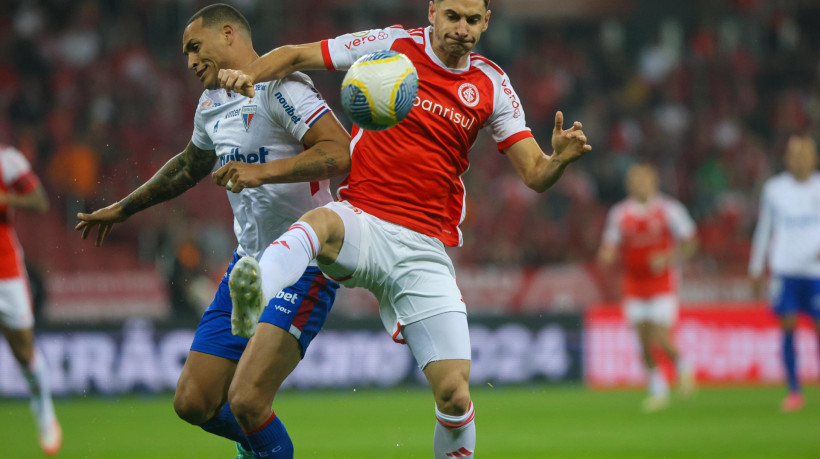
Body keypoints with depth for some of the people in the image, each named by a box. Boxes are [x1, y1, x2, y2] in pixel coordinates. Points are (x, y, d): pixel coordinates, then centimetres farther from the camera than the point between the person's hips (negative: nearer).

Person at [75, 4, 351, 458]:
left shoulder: (279, 87, -14)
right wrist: (123, 208, 45)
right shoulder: (212, 103, 14)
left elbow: (340, 152, -27)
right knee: (193, 403, 4)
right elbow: (189, 165, 35)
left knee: (246, 403, -21)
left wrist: (263, 171, -35)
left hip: (304, 265, -8)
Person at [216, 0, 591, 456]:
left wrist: (560, 158, -16)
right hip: (362, 219, -2)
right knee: (320, 223, -40)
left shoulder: (491, 85, 9)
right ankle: (255, 297, -68)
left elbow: (534, 174, 7)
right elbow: (294, 56, 9)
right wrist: (248, 74, -11)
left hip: (424, 248, 2)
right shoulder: (392, 46, 3)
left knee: (455, 394, -10)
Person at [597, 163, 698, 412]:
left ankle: (682, 366, 18)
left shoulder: (669, 209, -6)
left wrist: (668, 258, -16)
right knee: (644, 341, 0)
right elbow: (611, 247, 9)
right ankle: (658, 390, 17)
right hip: (634, 284, 3)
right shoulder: (620, 213, 3)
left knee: (660, 338, -13)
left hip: (662, 282, -3)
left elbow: (689, 242, 0)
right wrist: (606, 256, -15)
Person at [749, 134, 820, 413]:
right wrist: (756, 269, 14)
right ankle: (794, 391, -3)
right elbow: (764, 229, 14)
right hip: (785, 268, 0)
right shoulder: (775, 189, 6)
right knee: (788, 327, -8)